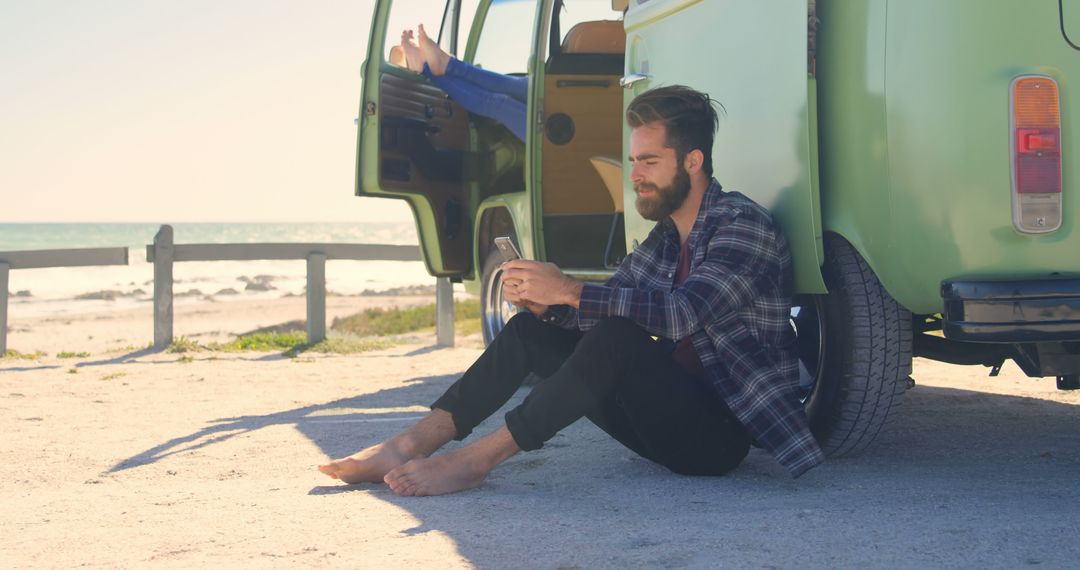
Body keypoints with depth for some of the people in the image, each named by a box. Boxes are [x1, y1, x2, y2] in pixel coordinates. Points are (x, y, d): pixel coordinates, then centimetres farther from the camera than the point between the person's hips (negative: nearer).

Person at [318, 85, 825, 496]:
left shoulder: (743, 225, -12)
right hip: (673, 419, 8)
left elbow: (682, 313, -28)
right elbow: (605, 306, 10)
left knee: (616, 337, -33)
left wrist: (569, 290, -28)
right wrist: (542, 301, -11)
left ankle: (478, 459, -27)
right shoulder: (665, 238, 14)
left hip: (722, 432, -8)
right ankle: (413, 444, -9)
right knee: (532, 330, -1)